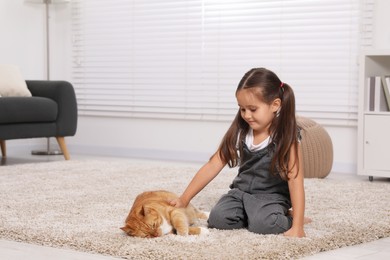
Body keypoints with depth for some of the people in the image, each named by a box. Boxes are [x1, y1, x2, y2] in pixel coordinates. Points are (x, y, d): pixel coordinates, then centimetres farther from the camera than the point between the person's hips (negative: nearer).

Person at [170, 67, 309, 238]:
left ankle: (287, 217, -2)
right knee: (217, 219, -23)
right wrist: (184, 199, -5)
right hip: (241, 191, 4)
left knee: (262, 224, -33)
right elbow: (213, 166, -1)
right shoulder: (239, 132, -2)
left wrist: (297, 226, -27)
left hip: (271, 196, -4)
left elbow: (295, 180, -19)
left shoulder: (286, 137, -15)